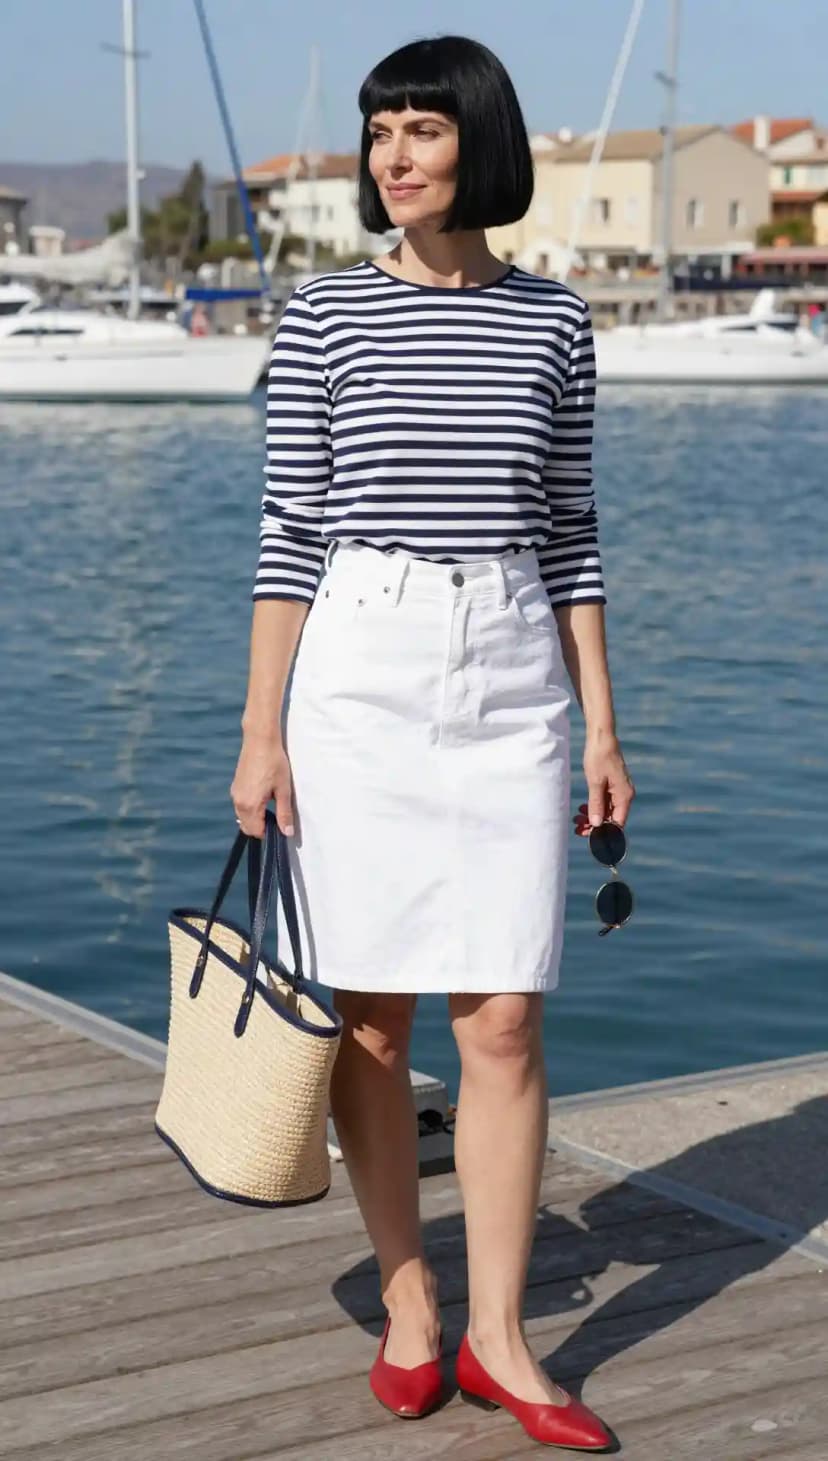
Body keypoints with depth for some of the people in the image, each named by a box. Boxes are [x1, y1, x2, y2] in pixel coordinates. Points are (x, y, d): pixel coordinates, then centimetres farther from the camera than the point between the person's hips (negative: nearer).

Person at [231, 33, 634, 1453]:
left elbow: (569, 531, 10)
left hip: (511, 681, 2)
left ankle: (497, 1338, 10)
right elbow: (290, 528, 0)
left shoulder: (552, 322, 7)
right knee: (370, 1015, 4)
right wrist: (260, 730, -5)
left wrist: (602, 724, 6)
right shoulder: (323, 314, 1)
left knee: (505, 1022, -1)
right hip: (357, 672, -1)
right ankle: (406, 1301, 22)